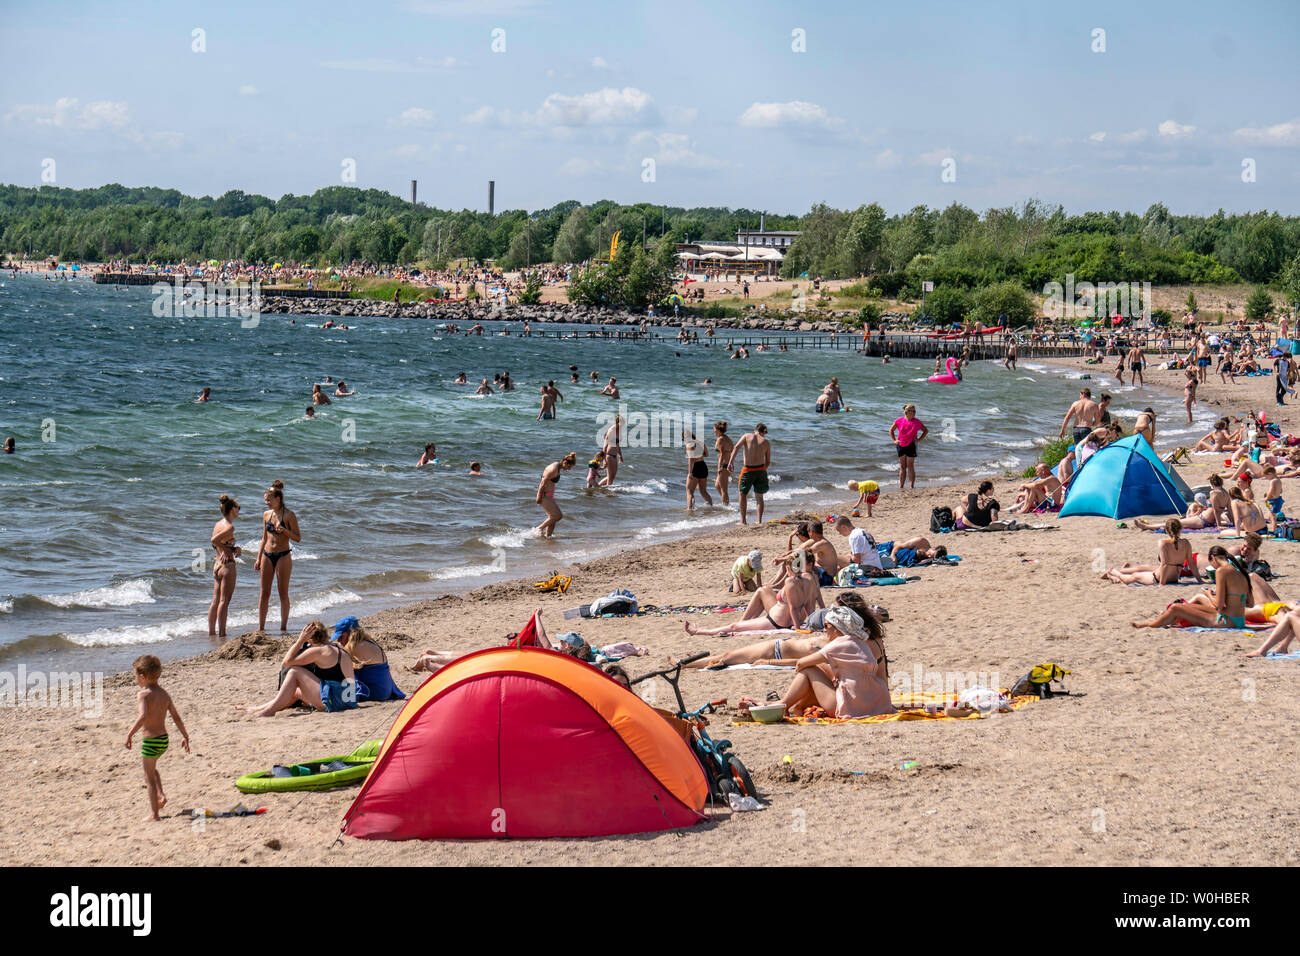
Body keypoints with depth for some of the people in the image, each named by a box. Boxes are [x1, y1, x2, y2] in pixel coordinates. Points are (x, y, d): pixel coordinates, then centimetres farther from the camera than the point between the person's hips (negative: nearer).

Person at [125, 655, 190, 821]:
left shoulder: (143, 695, -15)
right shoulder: (165, 694, 6)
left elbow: (143, 716, -31)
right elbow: (176, 717, 9)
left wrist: (130, 734, -29)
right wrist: (185, 736, 17)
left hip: (150, 741, -7)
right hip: (164, 739, 7)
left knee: (149, 777, 4)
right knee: (149, 766, 32)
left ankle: (154, 814, 8)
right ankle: (161, 795, 19)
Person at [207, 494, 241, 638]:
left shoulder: (217, 524, 11)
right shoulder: (229, 527, -14)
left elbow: (217, 544, 9)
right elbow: (214, 540, -25)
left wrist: (234, 548, -4)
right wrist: (227, 550, -12)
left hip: (217, 565, 8)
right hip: (227, 565, -8)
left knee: (215, 601, 12)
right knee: (224, 601, -5)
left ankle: (211, 631, 15)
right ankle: (221, 633, -4)